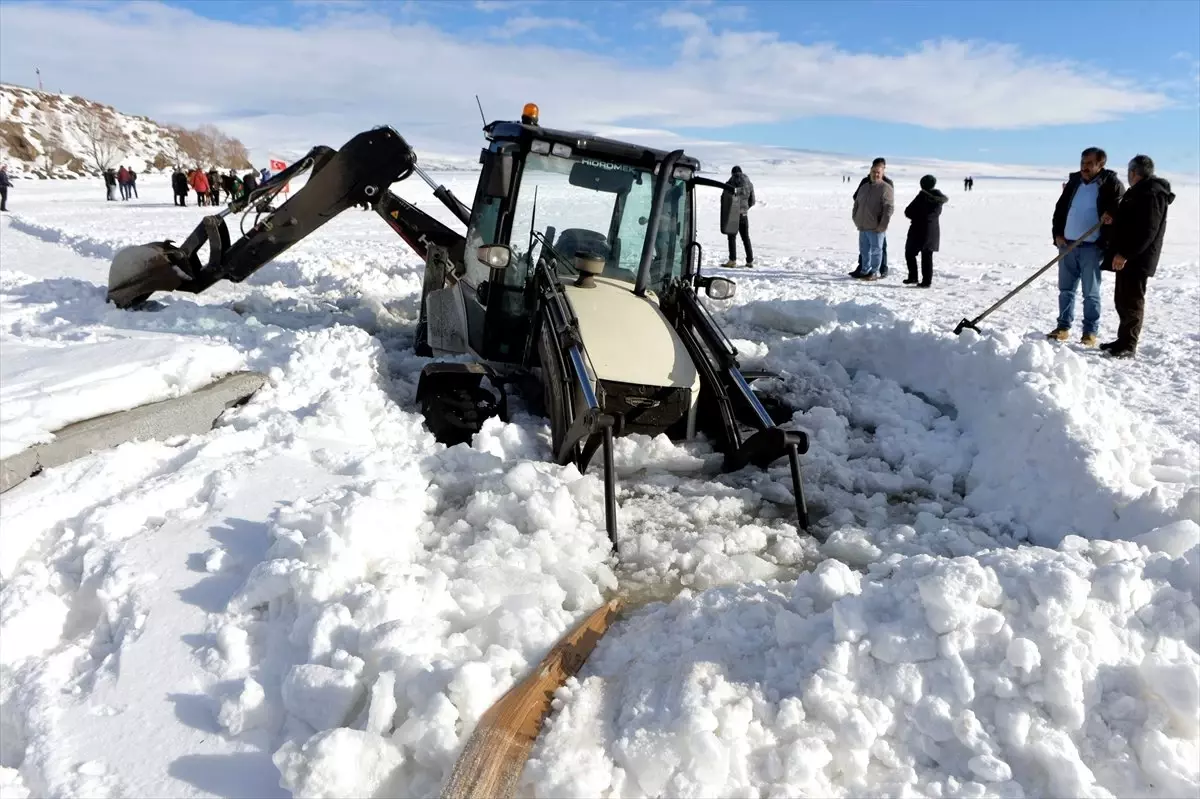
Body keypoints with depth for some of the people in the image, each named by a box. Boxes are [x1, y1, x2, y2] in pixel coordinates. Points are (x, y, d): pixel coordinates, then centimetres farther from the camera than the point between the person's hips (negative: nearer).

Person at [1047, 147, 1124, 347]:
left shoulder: (1110, 183, -3)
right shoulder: (1074, 182, 11)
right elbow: (1060, 209, 15)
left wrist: (1111, 213, -25)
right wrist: (1057, 234, 4)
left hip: (1092, 247, -5)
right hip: (1067, 244, 5)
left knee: (1091, 293, 1)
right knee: (1066, 289, 11)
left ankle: (1090, 332, 8)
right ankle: (1063, 327, 21)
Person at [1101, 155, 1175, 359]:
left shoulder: (1151, 194, -15)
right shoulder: (1139, 192, 18)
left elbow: (1147, 231, -23)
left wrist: (1125, 254, -25)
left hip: (1137, 259, -10)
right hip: (1127, 257, 10)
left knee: (1132, 301, -6)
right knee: (1122, 299, 15)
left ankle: (1128, 346, -3)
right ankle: (1124, 340, 23)